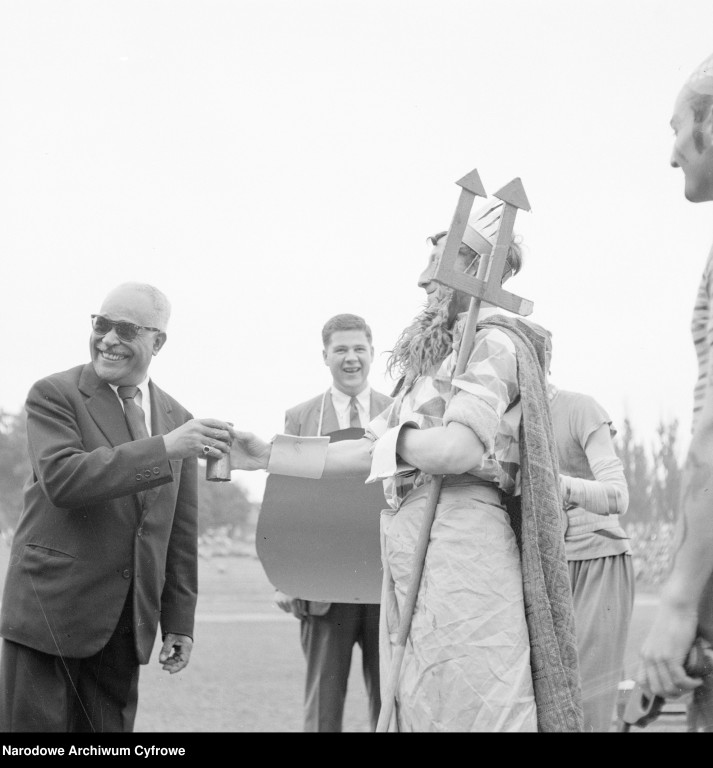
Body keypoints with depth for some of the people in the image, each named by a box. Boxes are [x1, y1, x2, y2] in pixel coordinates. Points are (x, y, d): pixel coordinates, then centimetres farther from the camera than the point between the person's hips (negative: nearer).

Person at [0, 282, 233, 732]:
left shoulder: (176, 418, 12)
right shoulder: (54, 395, -3)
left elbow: (180, 531, 15)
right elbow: (62, 479, -21)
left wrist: (179, 620, 11)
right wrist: (164, 448, -26)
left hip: (127, 624, 4)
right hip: (50, 612, -4)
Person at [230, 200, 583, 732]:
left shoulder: (494, 343, -5)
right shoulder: (435, 358, 23)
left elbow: (459, 449, -20)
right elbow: (365, 454, 20)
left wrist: (394, 438, -2)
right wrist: (267, 456, 17)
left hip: (461, 543, -9)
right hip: (408, 552, 9)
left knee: (464, 711, -8)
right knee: (413, 710, 10)